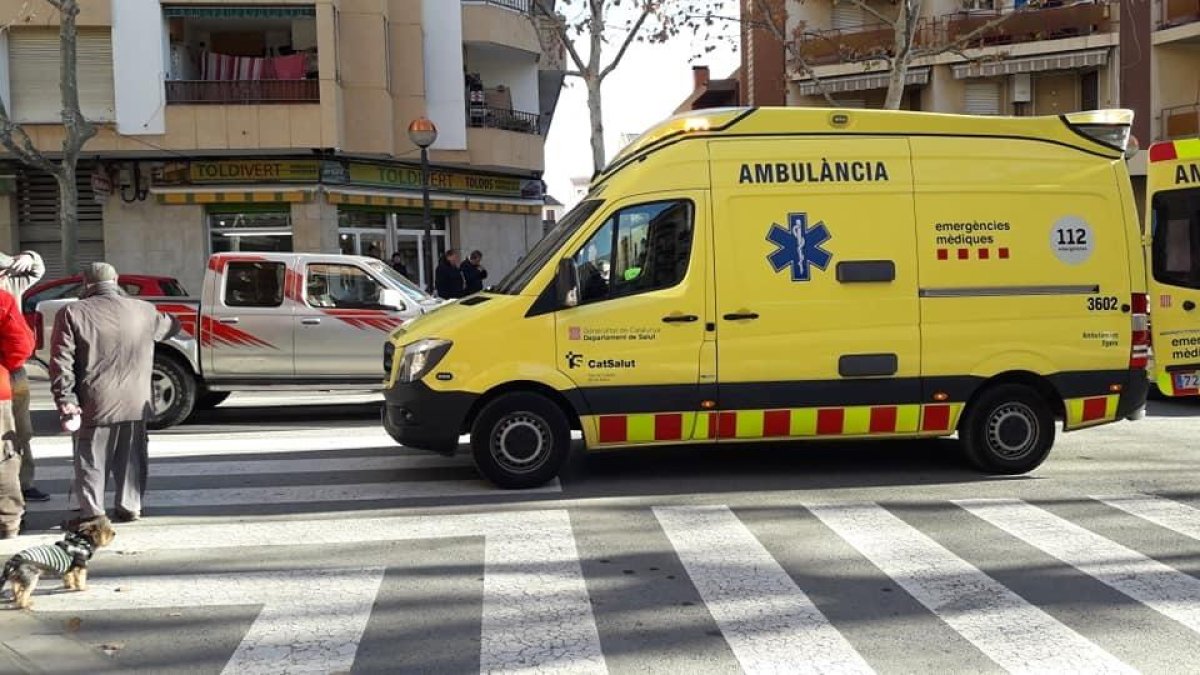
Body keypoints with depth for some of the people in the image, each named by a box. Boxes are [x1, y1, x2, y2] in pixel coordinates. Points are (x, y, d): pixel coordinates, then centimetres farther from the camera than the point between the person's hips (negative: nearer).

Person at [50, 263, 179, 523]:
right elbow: (171, 326, 25)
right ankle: (129, 507, 20)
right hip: (135, 404, 3)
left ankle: (92, 513, 6)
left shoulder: (72, 313, -3)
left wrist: (65, 399, -5)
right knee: (131, 459, 15)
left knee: (91, 461, 7)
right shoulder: (144, 311, 4)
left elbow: (61, 361, -8)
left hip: (94, 404, -3)